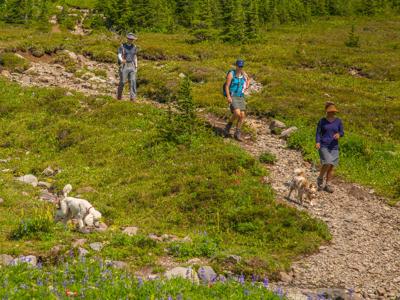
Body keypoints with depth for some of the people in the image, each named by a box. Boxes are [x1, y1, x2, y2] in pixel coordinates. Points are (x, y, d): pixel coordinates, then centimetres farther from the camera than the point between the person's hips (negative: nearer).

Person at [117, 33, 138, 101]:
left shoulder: (134, 47, 8)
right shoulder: (122, 46, -6)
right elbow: (119, 56, -15)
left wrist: (136, 67, 9)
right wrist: (121, 60, -38)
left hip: (131, 66, 3)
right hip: (124, 66, -3)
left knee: (133, 82, -8)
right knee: (122, 82, -1)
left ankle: (133, 97, -8)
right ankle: (119, 96, 19)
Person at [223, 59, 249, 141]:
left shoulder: (244, 74, 6)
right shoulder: (231, 74, -11)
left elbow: (248, 80, 30)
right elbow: (226, 86, -13)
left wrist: (246, 87, 11)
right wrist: (228, 97, -24)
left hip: (241, 97, 5)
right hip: (232, 97, -5)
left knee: (242, 115, -6)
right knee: (237, 113, -24)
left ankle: (237, 133, 6)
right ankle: (228, 127, 2)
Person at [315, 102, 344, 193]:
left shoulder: (338, 121, 4)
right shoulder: (322, 121, -2)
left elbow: (342, 132, 7)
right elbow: (318, 133, -1)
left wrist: (339, 134, -17)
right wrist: (317, 142, -18)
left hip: (334, 147, 3)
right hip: (323, 146, -3)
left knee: (331, 166, 4)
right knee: (327, 163, -20)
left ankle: (327, 185, 16)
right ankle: (320, 178, 4)